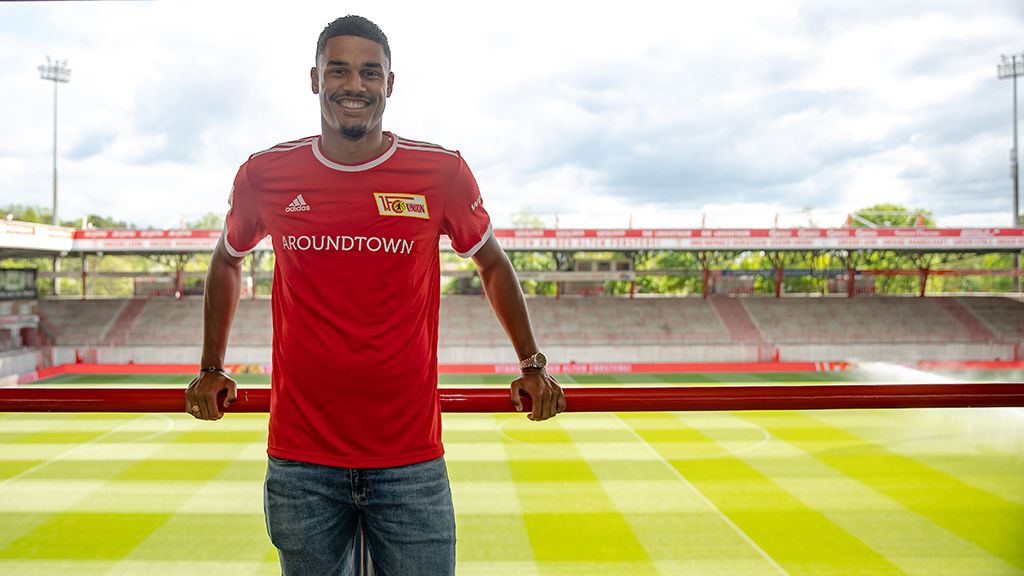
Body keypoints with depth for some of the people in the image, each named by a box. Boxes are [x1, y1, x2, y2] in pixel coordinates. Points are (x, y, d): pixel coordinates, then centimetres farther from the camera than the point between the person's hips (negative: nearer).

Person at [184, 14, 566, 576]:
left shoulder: (442, 172, -5)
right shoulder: (265, 174, 0)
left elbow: (492, 262, 10)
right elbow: (227, 261, 18)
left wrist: (532, 366, 7)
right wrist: (211, 369, 16)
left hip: (411, 462, -1)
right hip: (300, 464, 2)